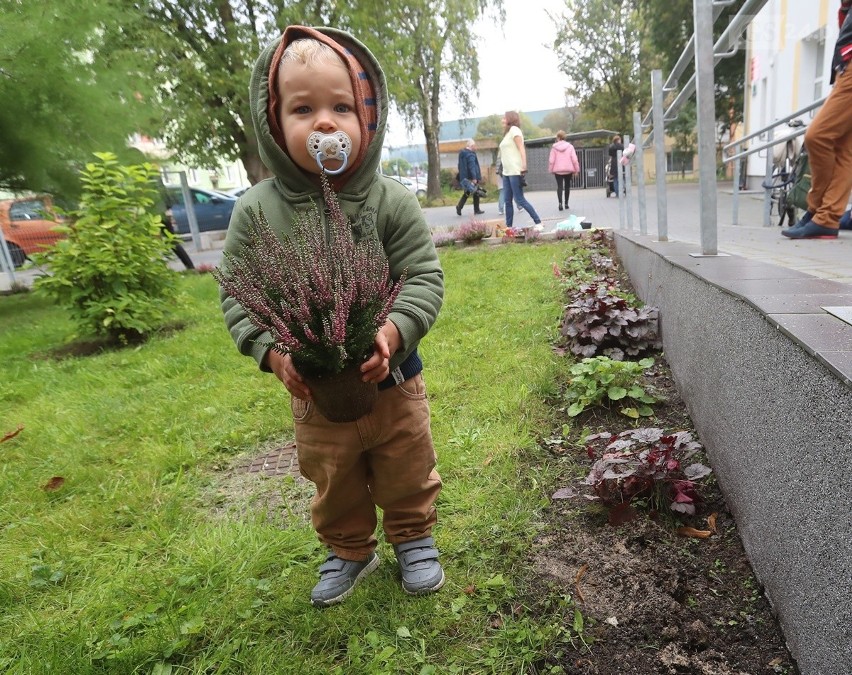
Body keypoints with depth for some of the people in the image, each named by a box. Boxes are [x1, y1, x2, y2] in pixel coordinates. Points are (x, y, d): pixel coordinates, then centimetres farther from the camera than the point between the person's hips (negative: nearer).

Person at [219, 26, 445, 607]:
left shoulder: (393, 201, -13)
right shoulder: (257, 209, -10)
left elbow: (425, 279, -13)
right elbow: (238, 295, -7)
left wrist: (394, 332, -30)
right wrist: (273, 352, -22)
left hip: (392, 382, -1)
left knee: (408, 474, 20)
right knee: (333, 483, 22)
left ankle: (414, 538, 47)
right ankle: (348, 550, 49)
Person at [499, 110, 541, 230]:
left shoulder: (514, 129, -3)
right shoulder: (508, 133, 22)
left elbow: (522, 149, -13)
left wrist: (524, 167, -23)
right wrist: (504, 171, 13)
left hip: (515, 171, -9)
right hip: (507, 172, 9)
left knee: (520, 200, -10)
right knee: (507, 201, 5)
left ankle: (538, 222, -4)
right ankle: (508, 227, 7)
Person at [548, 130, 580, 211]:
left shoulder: (554, 147, -3)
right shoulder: (570, 146, -1)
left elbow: (551, 160, -6)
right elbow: (574, 159, -4)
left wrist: (551, 169, 4)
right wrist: (576, 169, 3)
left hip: (558, 170, -1)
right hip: (568, 170, 1)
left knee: (559, 186, -2)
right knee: (567, 186, 14)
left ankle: (560, 202, -22)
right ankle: (566, 203, 18)